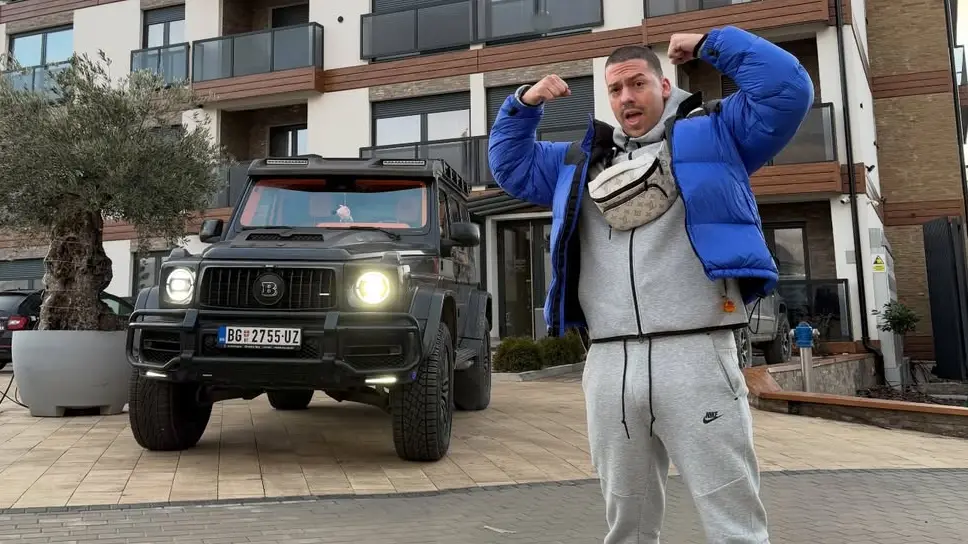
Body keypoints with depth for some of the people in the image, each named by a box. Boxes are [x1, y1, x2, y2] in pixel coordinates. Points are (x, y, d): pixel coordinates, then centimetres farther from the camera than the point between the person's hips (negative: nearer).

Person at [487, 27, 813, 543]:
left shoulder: (711, 131, 13)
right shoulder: (582, 160, 24)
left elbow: (788, 89, 3)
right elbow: (510, 165, 33)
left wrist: (710, 43, 7)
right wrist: (523, 104, 19)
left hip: (695, 354, -4)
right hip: (608, 364, 4)